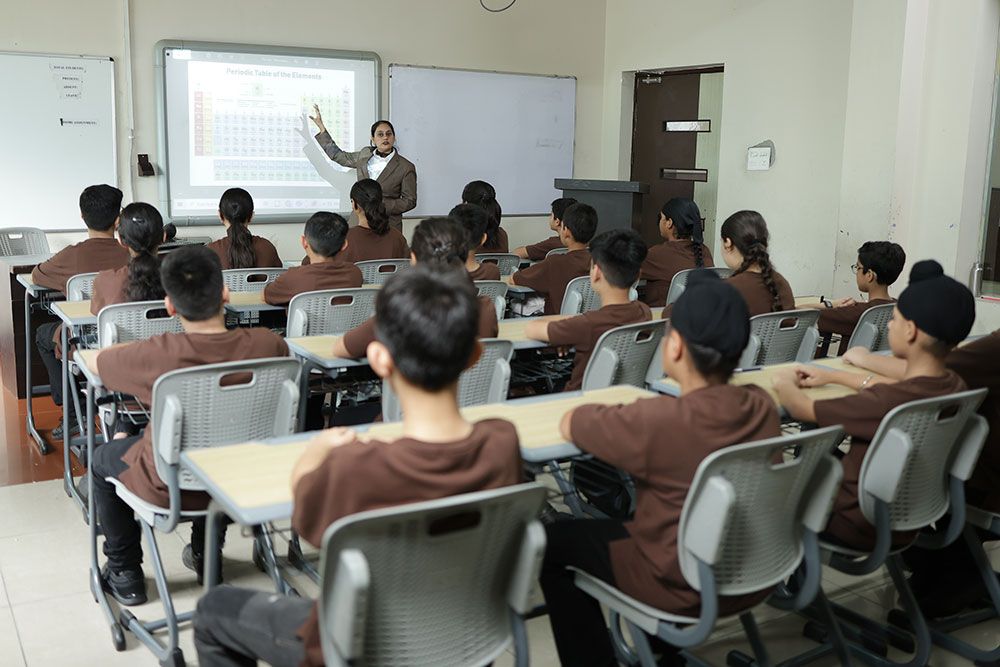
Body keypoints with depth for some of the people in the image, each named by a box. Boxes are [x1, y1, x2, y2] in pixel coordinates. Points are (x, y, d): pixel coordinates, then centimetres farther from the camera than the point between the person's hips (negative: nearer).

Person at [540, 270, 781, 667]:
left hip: (685, 588, -6)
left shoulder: (658, 422, -30)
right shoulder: (762, 406, -11)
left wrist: (611, 414, 4)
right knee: (628, 517, 32)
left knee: (553, 541, 13)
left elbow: (569, 424, -14)